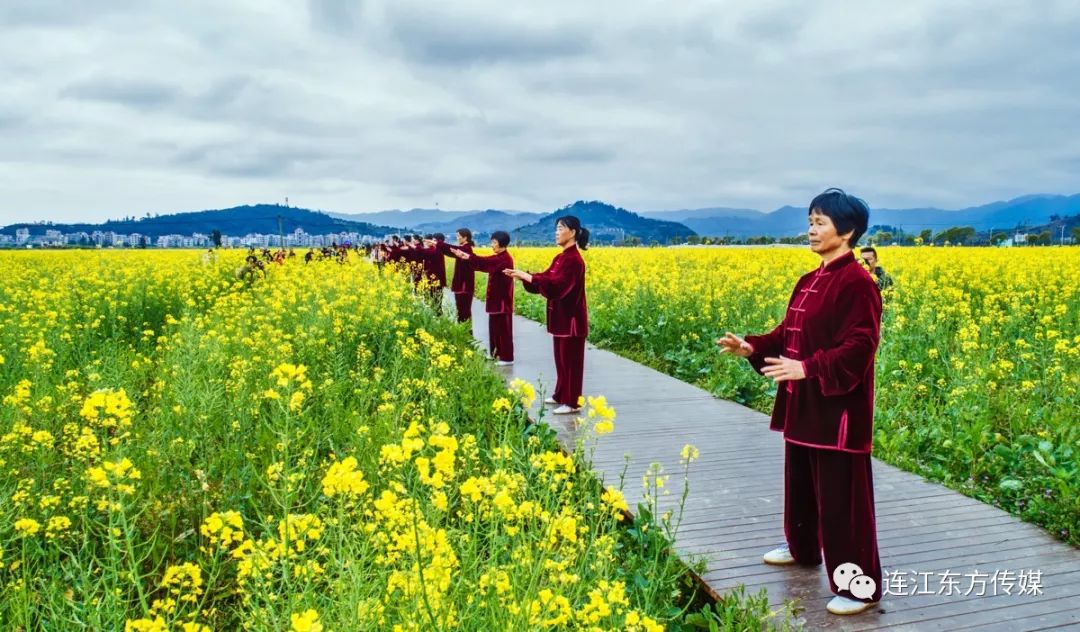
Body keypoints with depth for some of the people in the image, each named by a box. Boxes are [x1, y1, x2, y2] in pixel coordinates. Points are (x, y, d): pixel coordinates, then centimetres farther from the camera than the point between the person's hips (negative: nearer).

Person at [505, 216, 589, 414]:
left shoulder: (573, 259, -19)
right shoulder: (561, 258, 11)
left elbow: (556, 284, -27)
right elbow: (546, 277, 10)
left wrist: (526, 276, -26)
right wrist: (523, 276, -3)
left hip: (571, 318, -9)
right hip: (561, 316, 9)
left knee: (570, 359, -2)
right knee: (561, 357, 17)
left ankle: (572, 402, 5)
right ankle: (561, 395, 28)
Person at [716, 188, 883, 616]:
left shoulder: (857, 283, -17)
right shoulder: (810, 282, 10)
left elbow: (858, 348, -23)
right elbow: (790, 334, 15)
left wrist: (807, 368, -31)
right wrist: (752, 346, 0)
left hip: (838, 410, -9)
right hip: (803, 405, 10)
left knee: (841, 497, -2)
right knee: (799, 480, 23)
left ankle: (860, 585, 9)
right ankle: (802, 548, 43)